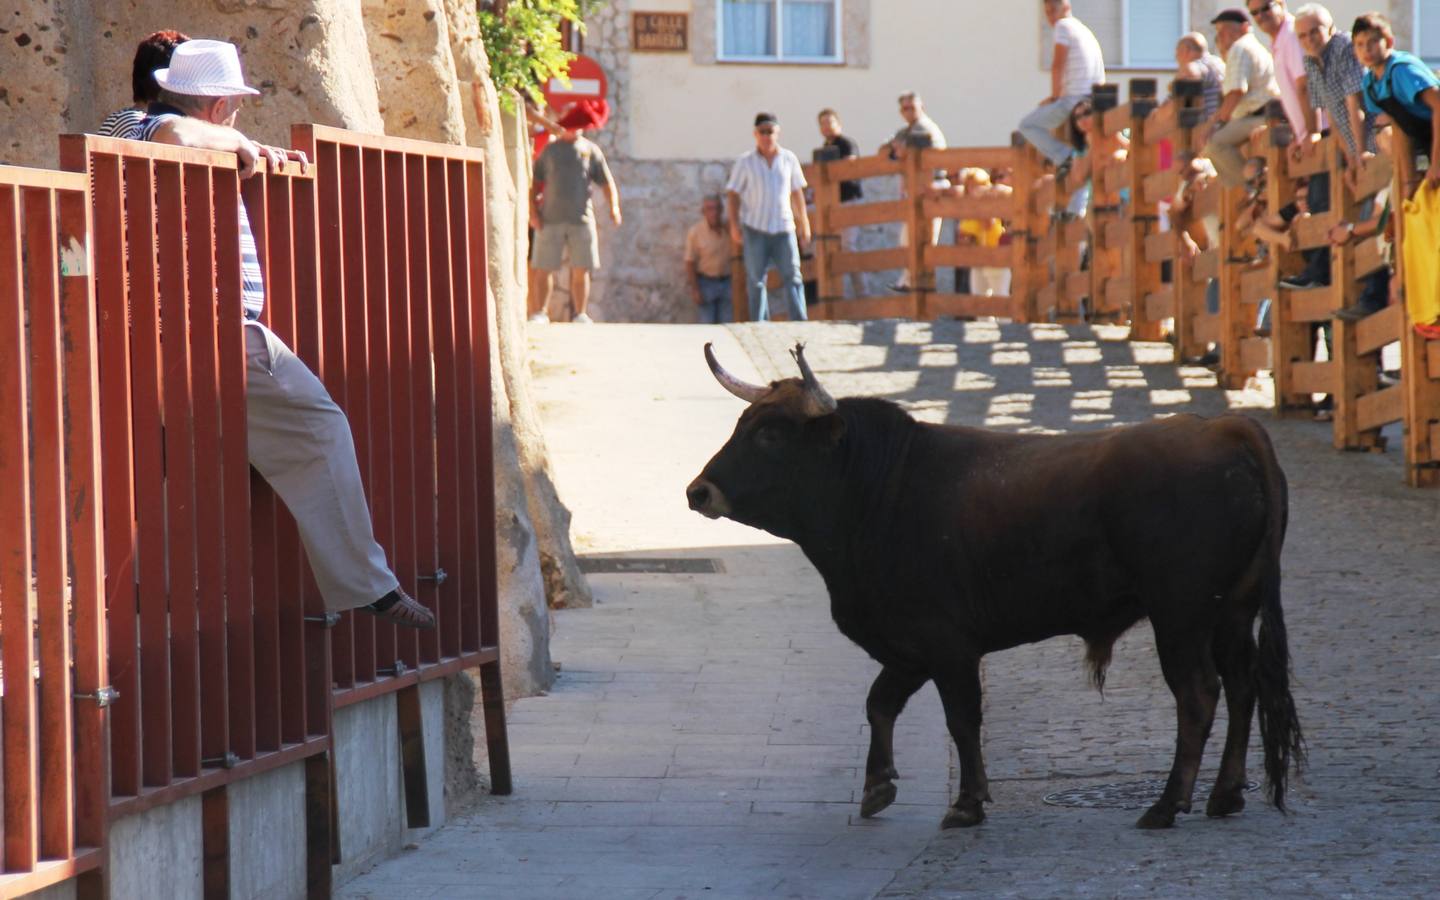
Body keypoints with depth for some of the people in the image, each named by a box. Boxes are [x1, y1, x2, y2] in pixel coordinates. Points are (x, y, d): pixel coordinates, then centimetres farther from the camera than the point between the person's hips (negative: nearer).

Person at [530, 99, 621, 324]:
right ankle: (540, 313, 0)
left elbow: (607, 183, 6)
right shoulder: (550, 150, 10)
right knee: (545, 269, -3)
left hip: (581, 219, 0)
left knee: (581, 270, 0)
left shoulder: (590, 150, 9)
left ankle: (581, 314, 7)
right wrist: (533, 211, -3)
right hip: (551, 220, 0)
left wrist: (614, 206, -11)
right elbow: (535, 183, 10)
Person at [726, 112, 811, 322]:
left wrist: (804, 224, 14)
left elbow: (797, 193, 13)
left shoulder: (789, 159, 6)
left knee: (792, 277, -4)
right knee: (756, 280, 2)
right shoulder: (745, 163, 1)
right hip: (755, 228, -1)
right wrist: (734, 225, -7)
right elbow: (732, 194, 2)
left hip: (784, 227, 1)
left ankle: (800, 323, -5)